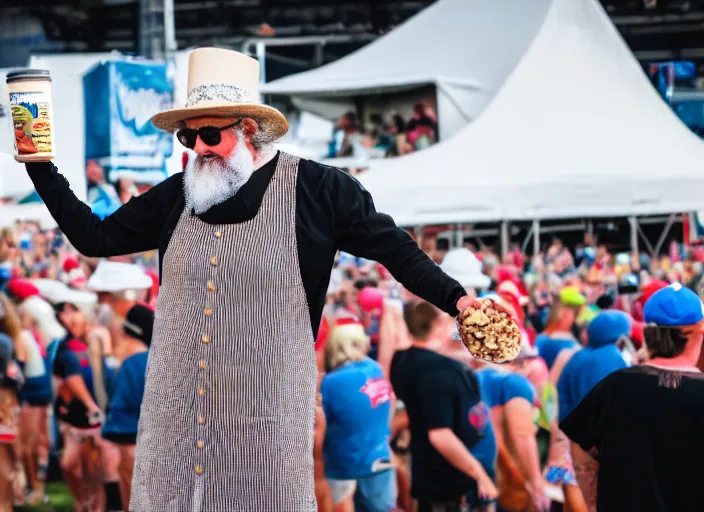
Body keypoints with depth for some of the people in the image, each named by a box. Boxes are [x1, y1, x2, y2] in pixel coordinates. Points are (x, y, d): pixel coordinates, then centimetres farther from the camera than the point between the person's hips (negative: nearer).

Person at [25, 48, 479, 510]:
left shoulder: (316, 190, -2)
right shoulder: (176, 197, 10)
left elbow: (393, 247, 2)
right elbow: (94, 238, 14)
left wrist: (458, 300, -7)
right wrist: (39, 164, 8)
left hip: (266, 418, -4)